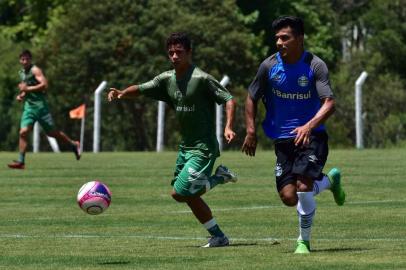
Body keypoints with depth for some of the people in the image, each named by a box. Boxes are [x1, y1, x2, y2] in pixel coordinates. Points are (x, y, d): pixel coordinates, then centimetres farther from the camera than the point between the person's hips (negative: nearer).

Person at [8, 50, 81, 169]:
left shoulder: (35, 70, -9)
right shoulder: (21, 73, 15)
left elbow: (44, 84, -21)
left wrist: (27, 89, -21)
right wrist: (21, 95, 12)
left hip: (40, 105, -6)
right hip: (28, 107, 6)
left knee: (51, 132, 3)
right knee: (23, 132, -9)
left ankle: (74, 145, 23)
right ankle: (20, 161, -10)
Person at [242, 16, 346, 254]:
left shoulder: (315, 66, -13)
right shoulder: (269, 66, -3)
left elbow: (330, 104, -22)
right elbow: (252, 98, 11)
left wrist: (309, 126, -38)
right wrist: (251, 131, 3)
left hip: (311, 135, -4)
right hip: (283, 139, 4)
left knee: (303, 186, -21)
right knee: (289, 197, -4)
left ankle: (304, 241, 2)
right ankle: (330, 180, 27)